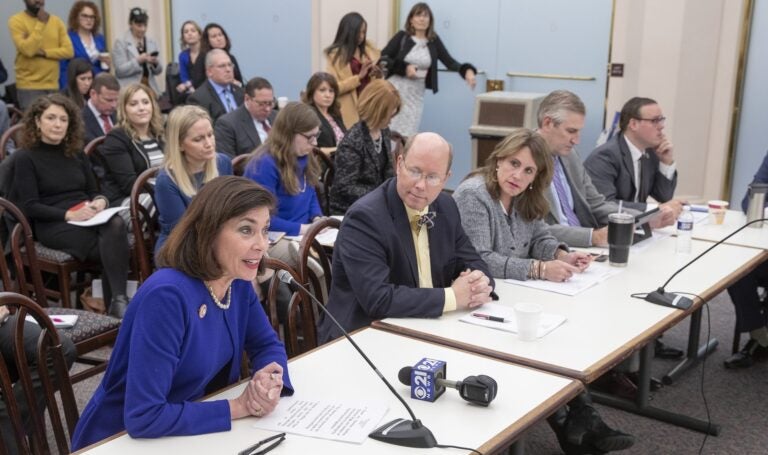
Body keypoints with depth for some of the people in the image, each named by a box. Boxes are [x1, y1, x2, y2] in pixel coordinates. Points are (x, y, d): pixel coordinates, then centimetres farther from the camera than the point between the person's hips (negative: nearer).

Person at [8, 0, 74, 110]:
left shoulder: (56, 21, 9)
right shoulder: (16, 21, -4)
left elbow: (69, 51, 1)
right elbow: (27, 50, -19)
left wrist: (44, 52, -13)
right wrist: (41, 23, -15)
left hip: (53, 85, 4)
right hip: (29, 86, -4)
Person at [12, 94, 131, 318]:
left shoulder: (76, 153, 18)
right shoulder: (26, 157, 2)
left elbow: (93, 191, 20)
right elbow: (30, 207, -5)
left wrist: (100, 201, -6)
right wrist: (69, 215, -19)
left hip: (86, 219, 4)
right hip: (53, 225, -4)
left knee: (116, 224, -34)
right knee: (112, 245, -32)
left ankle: (118, 301, -38)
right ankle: (116, 301, -27)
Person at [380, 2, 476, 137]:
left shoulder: (434, 41, 5)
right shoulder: (402, 37, -2)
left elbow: (449, 62, 2)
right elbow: (382, 58, -4)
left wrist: (467, 70, -16)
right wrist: (404, 67, -15)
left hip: (416, 94, 2)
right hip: (396, 89, -2)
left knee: (409, 134, 3)